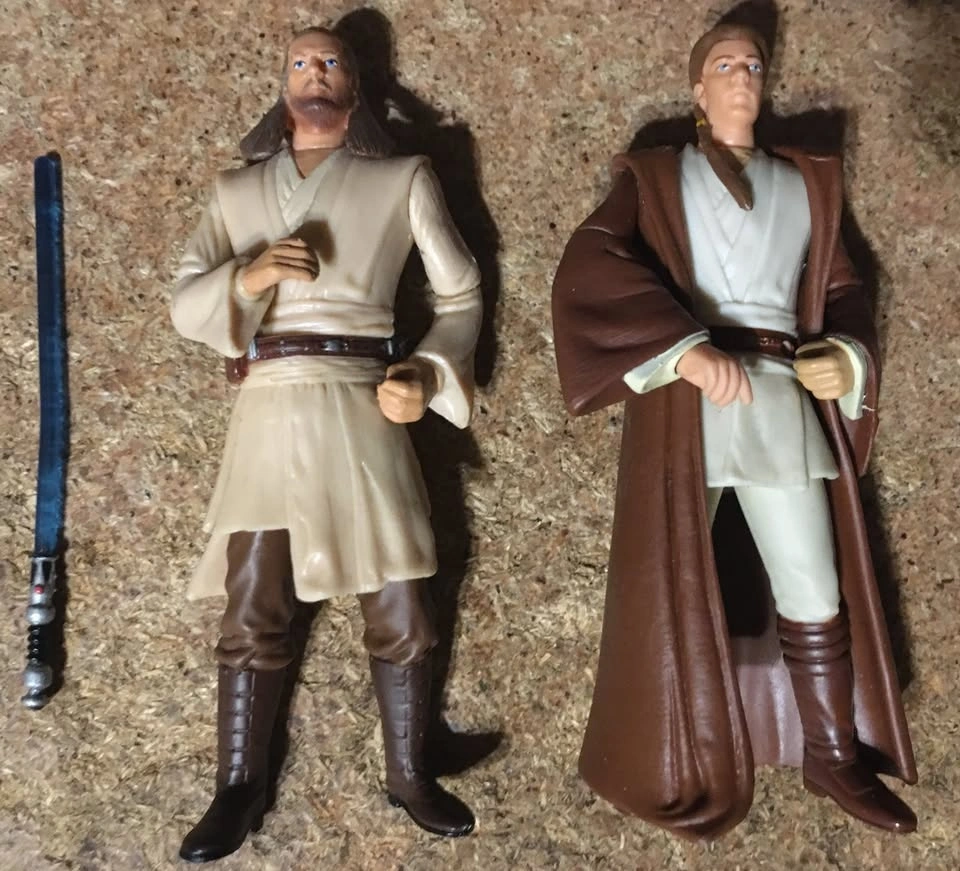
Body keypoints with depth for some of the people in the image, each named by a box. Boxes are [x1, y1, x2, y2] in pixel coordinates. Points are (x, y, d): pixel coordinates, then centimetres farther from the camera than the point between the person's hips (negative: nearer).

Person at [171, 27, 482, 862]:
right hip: (267, 410, 2)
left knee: (400, 610, 2)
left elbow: (461, 293, 11)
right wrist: (249, 275, -11)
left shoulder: (402, 179, 11)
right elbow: (185, 304, 9)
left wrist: (429, 376, -4)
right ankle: (239, 790, 21)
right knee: (253, 615, 5)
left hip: (362, 408, -1)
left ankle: (409, 775, 22)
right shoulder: (237, 189, 16)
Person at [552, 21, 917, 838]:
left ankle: (834, 754, 24)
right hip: (685, 399, -3)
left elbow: (843, 288, 23)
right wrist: (687, 349, -22)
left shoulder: (806, 182, 22)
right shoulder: (655, 176, 10)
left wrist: (846, 357, -1)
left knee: (816, 588, 6)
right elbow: (590, 266, -9)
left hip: (786, 400, 3)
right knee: (672, 587, 4)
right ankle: (677, 769, 21)